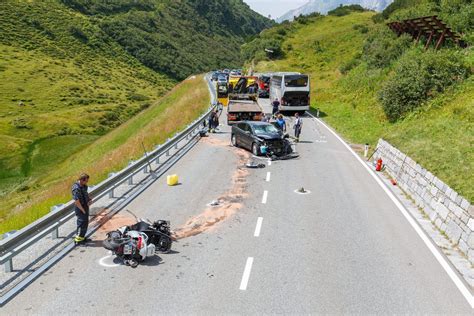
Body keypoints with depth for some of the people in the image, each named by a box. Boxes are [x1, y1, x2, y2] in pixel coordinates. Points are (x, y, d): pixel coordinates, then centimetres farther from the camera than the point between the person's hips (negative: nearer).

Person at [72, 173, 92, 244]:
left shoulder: (84, 186, 3)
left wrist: (89, 200, 3)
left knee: (86, 222, 18)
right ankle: (78, 239, 7)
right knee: (82, 223, -4)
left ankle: (82, 237, 32)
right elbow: (77, 202, -26)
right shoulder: (76, 188, -25)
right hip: (80, 208, -10)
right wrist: (83, 210, -19)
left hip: (85, 206, 10)